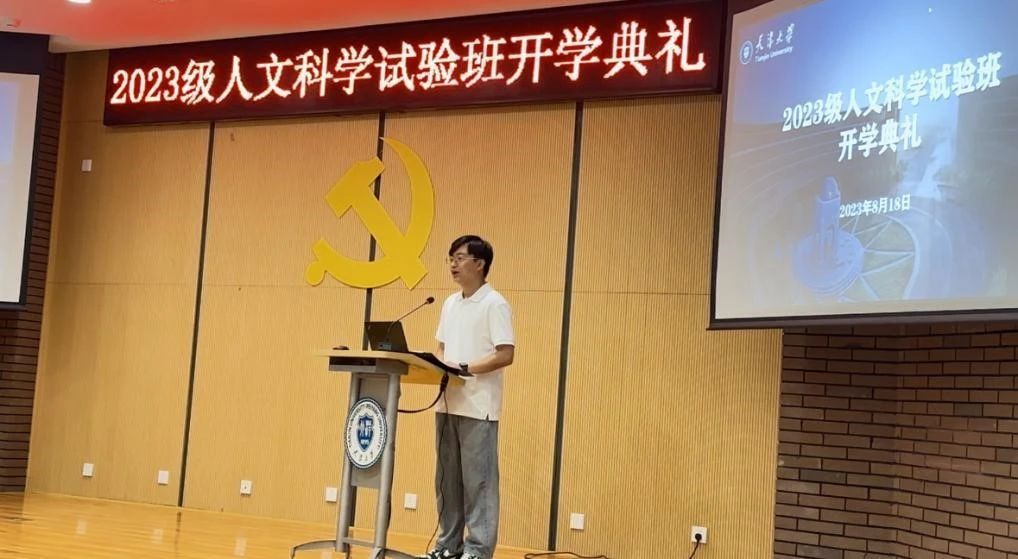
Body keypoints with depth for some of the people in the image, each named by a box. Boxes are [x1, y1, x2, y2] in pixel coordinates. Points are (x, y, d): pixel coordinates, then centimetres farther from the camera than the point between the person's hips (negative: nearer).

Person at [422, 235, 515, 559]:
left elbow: (506, 355, -14)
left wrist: (464, 369, -20)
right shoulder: (450, 303, 15)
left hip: (478, 406, -7)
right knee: (447, 478, 10)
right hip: (447, 402, 7)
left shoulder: (494, 304, -8)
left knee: (477, 480, -4)